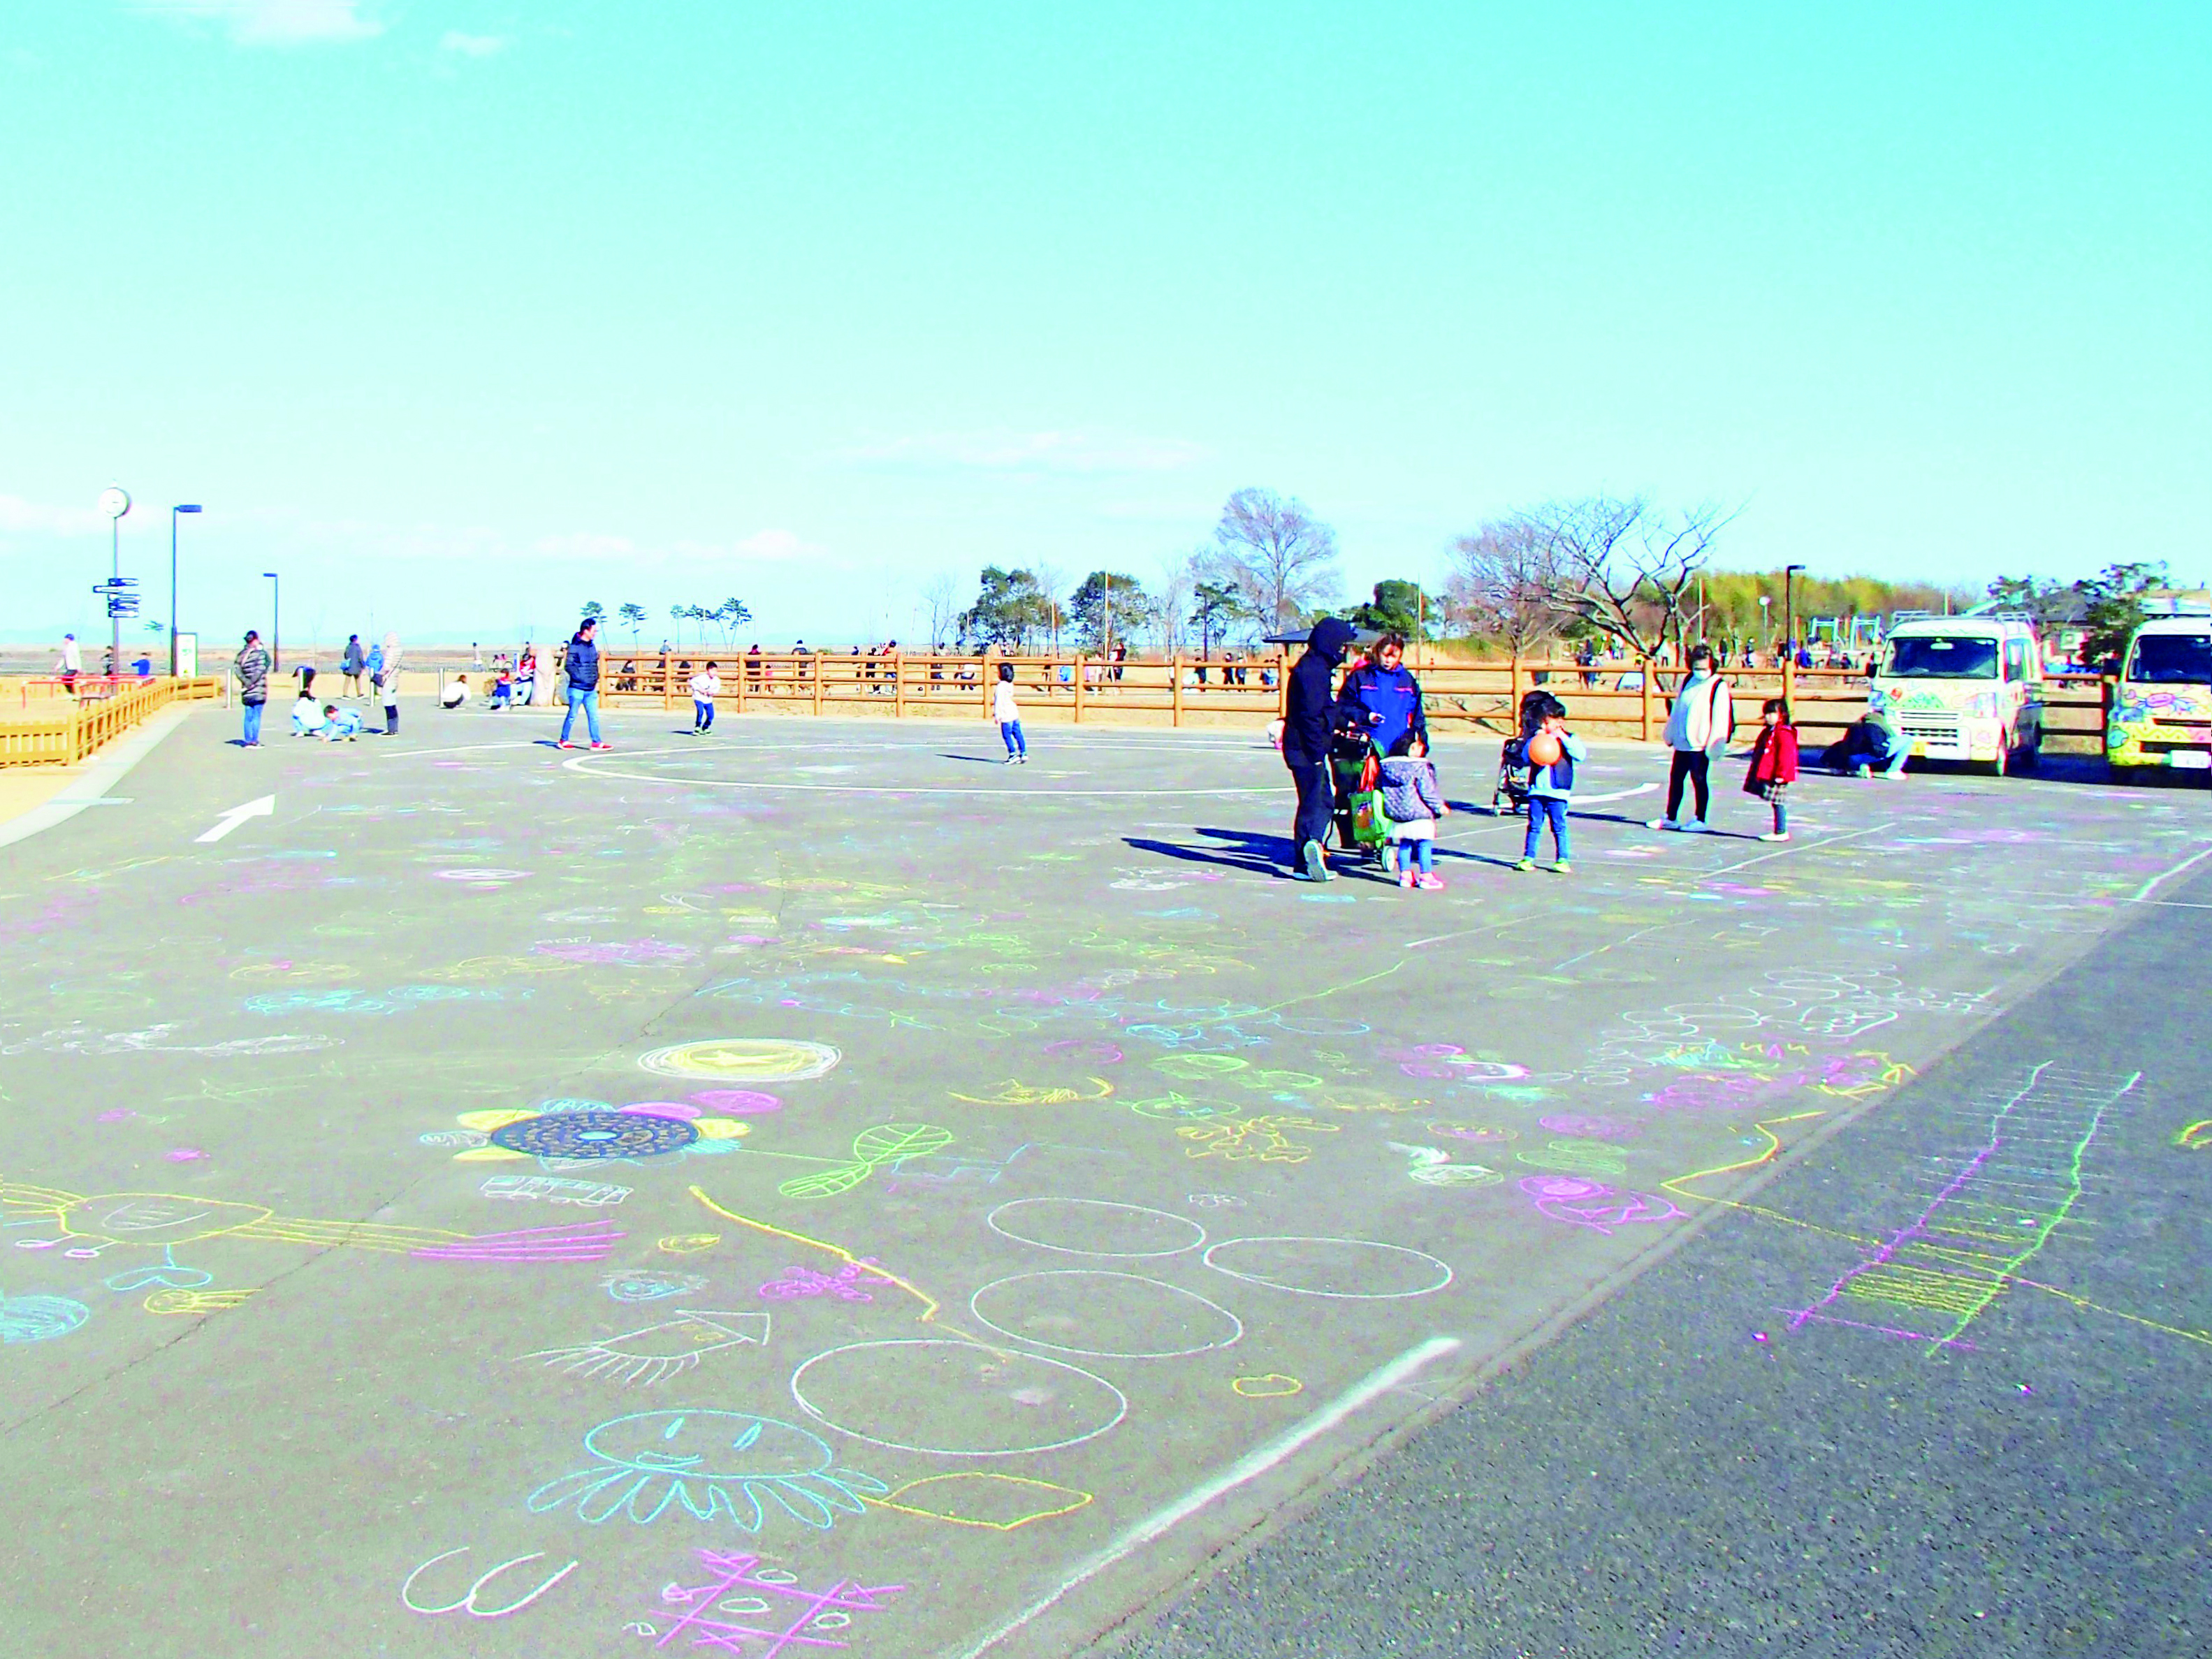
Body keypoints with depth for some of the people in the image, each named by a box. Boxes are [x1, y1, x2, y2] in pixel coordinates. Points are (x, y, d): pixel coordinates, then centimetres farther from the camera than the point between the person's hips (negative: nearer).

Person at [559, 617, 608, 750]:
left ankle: (596, 742, 6)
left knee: (594, 716, 3)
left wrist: (595, 680, 13)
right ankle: (564, 740, 16)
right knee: (572, 716, 4)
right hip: (577, 689, -7)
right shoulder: (575, 646, -12)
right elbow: (569, 666, -16)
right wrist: (582, 679, -20)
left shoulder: (592, 646, 11)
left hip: (591, 690, 7)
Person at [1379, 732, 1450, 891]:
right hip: (1420, 815, -6)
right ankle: (1426, 875, 4)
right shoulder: (1420, 767, -15)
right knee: (1424, 845, 2)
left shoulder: (1387, 766, 4)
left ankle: (1405, 874, 16)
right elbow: (1427, 791, -16)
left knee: (1405, 844, 15)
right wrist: (1439, 806, -5)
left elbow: (1386, 790, 12)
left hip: (1397, 813, 6)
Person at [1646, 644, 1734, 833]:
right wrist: (1671, 735, 21)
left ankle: (1700, 821, 9)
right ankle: (1671, 818, 21)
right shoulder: (1688, 682, 11)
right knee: (1675, 778, 11)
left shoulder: (1719, 686, -9)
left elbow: (1721, 717, -12)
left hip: (1700, 744, -7)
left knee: (1699, 780, 0)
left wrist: (1714, 744, -16)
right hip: (1682, 742, 7)